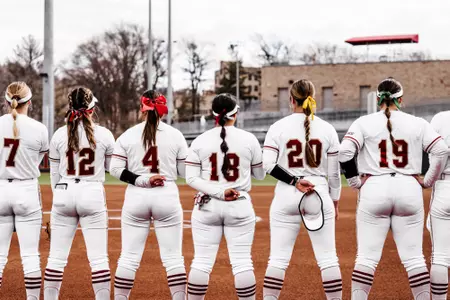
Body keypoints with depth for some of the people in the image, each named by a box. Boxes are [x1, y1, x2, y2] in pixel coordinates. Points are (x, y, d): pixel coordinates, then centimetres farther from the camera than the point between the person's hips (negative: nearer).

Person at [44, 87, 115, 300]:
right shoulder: (104, 134, -3)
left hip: (64, 194, 2)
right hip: (93, 194, -2)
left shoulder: (59, 135, 1)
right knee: (99, 257, 0)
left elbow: (54, 175, 8)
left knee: (57, 257, 7)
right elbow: (112, 167, 11)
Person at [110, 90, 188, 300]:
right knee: (173, 257, 4)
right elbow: (185, 172, 2)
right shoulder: (175, 135, -1)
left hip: (136, 197, 1)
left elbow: (115, 169, -3)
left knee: (129, 257, 6)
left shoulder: (128, 135, 2)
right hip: (167, 196, -1)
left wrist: (141, 180, -7)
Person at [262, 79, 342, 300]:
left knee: (278, 258, 3)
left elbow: (268, 165, -11)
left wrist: (294, 181, -10)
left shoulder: (278, 127, -2)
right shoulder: (327, 129, 2)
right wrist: (335, 201, 15)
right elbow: (334, 172, 5)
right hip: (319, 195, 0)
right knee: (328, 258, 4)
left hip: (285, 195, 0)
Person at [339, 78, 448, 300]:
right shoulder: (417, 124, 5)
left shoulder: (364, 123, 1)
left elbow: (345, 152, -10)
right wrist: (428, 181, 6)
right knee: (413, 256, 6)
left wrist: (355, 181, 0)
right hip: (409, 189, 1)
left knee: (367, 256, 1)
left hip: (374, 189, -1)